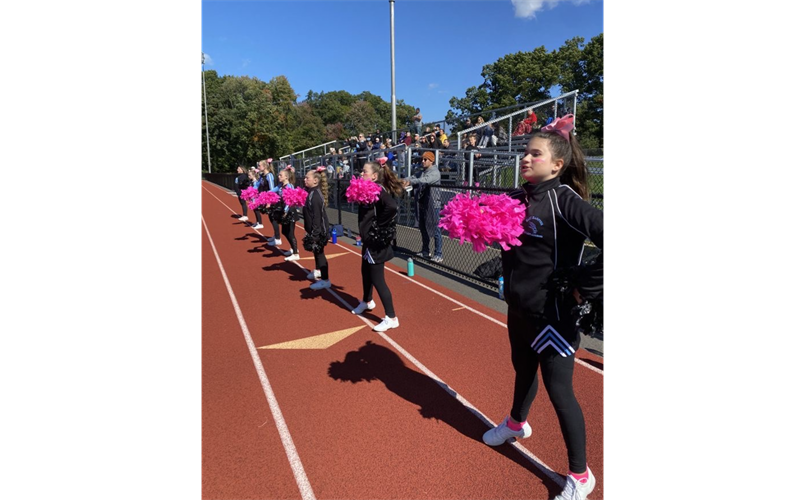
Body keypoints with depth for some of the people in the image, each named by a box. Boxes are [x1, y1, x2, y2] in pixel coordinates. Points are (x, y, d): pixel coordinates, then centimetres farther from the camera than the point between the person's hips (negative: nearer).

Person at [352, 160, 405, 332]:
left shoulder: (379, 190, -20)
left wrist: (378, 227, -25)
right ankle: (367, 302, 50)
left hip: (377, 241, -10)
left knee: (377, 279, -4)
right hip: (368, 239, 10)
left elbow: (392, 207, -36)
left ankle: (391, 318, 5)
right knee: (365, 272, 25)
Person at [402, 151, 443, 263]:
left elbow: (425, 180, -28)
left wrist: (410, 181, -39)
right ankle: (425, 251, 30)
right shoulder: (422, 171, 15)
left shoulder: (435, 172, -11)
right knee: (423, 228, 16)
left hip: (432, 204, -8)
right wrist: (404, 181, -18)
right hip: (422, 203, 8)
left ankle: (438, 254, 0)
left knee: (435, 229, -5)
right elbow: (414, 178, 2)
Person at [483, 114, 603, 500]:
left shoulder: (564, 199, -19)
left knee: (558, 388, 4)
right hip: (519, 305, 7)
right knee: (523, 369, 26)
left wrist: (585, 287, -22)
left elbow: (601, 236, -30)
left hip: (551, 310, -7)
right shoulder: (519, 197, 3)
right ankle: (516, 424, 54)